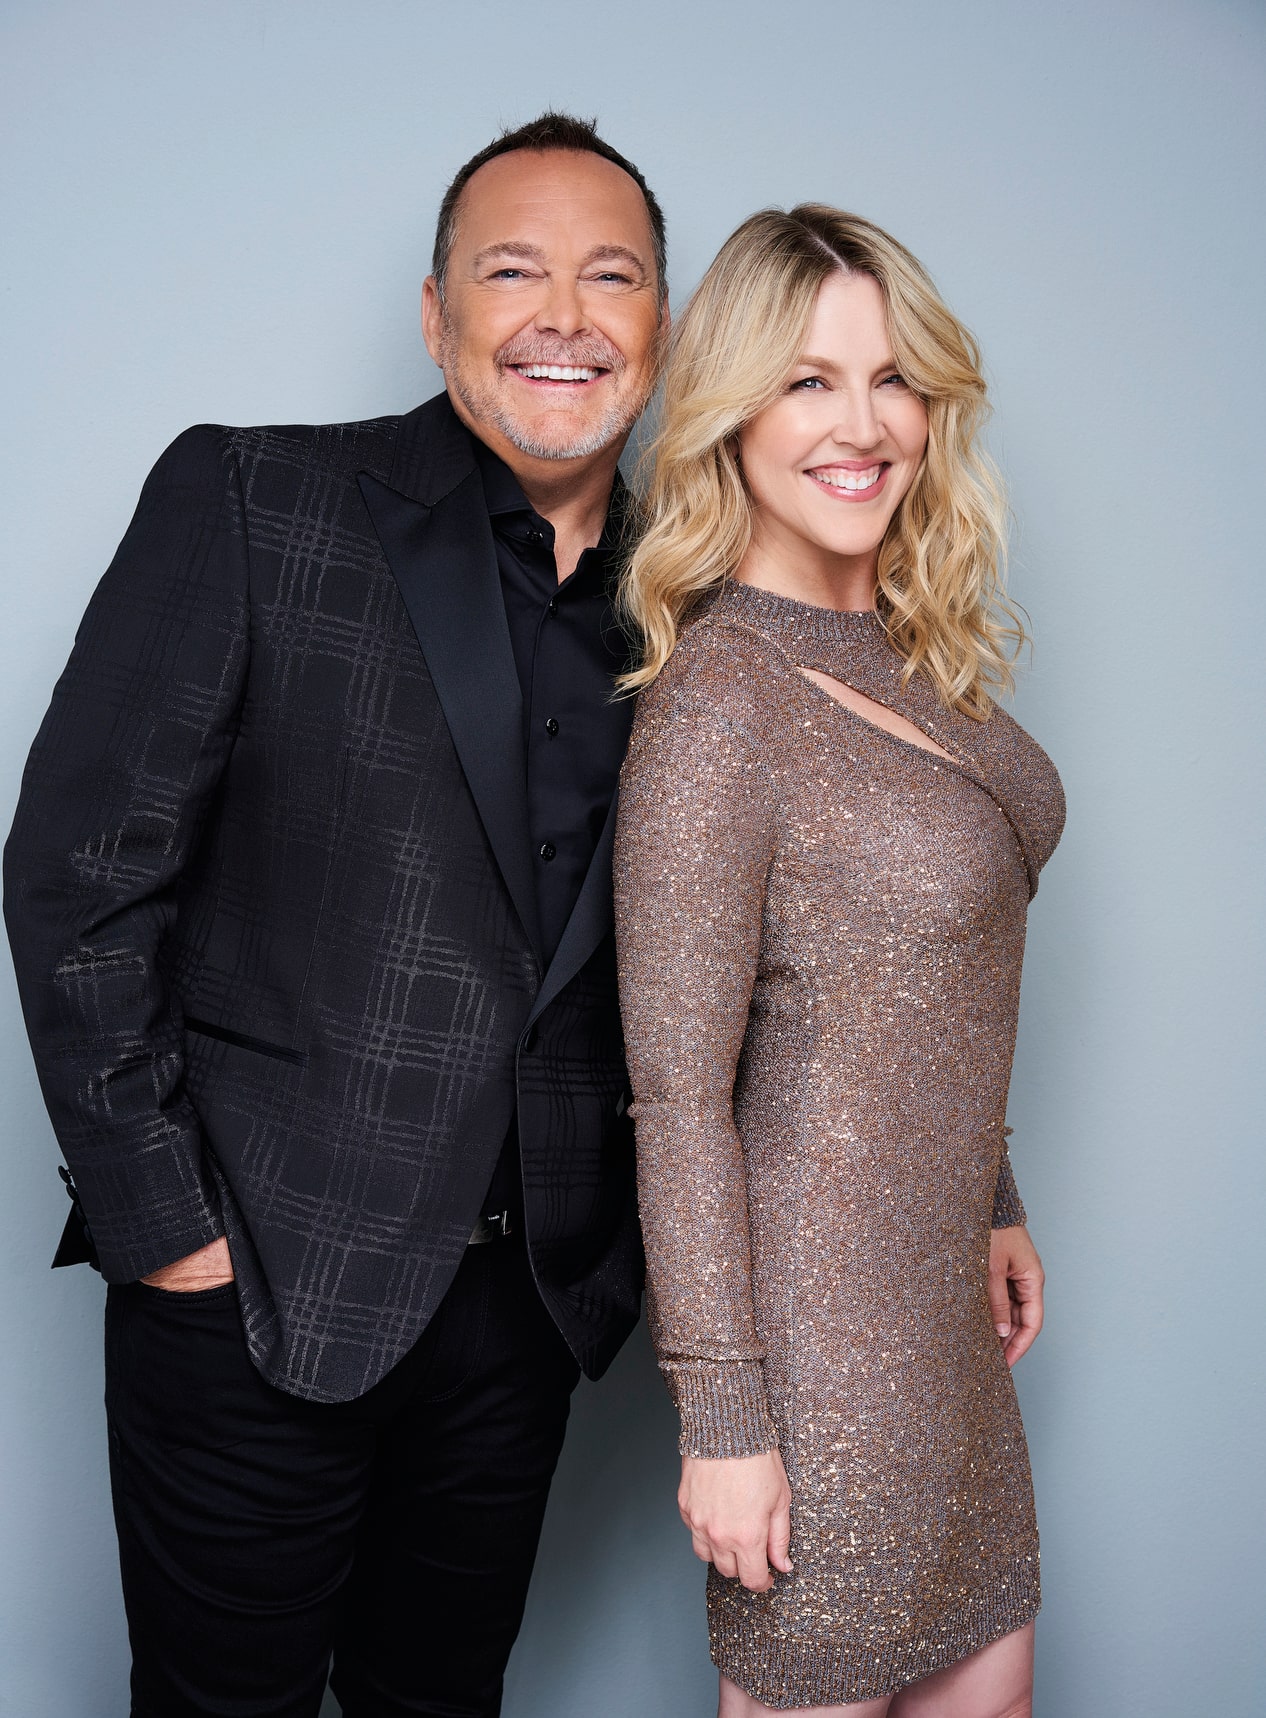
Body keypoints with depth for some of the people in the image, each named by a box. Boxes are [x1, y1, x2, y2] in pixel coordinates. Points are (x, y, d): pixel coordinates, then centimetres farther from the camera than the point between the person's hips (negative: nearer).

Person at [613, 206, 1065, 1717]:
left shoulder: (915, 654, 4)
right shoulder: (718, 701, -22)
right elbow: (678, 1095, -20)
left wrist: (992, 1204, 18)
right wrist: (721, 1415, -17)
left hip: (932, 1276, 8)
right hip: (815, 1307, -8)